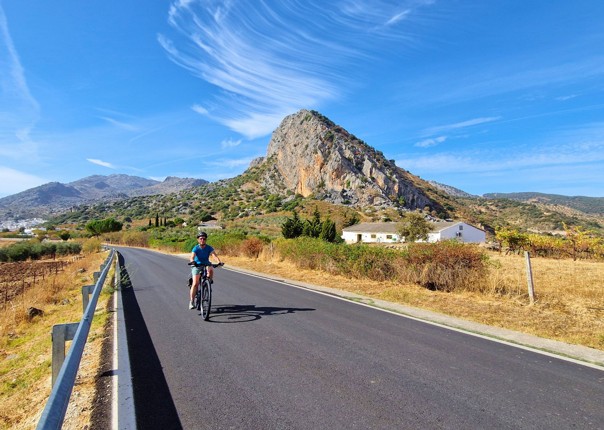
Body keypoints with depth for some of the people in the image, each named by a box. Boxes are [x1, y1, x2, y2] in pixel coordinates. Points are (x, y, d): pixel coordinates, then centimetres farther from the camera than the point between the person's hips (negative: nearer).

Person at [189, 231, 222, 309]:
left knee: (211, 269, -34)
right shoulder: (196, 248, -16)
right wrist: (192, 261, -56)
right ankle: (191, 302, -4)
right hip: (197, 266, -2)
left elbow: (214, 255, -25)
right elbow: (192, 257, -32)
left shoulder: (209, 248, -11)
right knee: (195, 284, -13)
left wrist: (219, 261, -45)